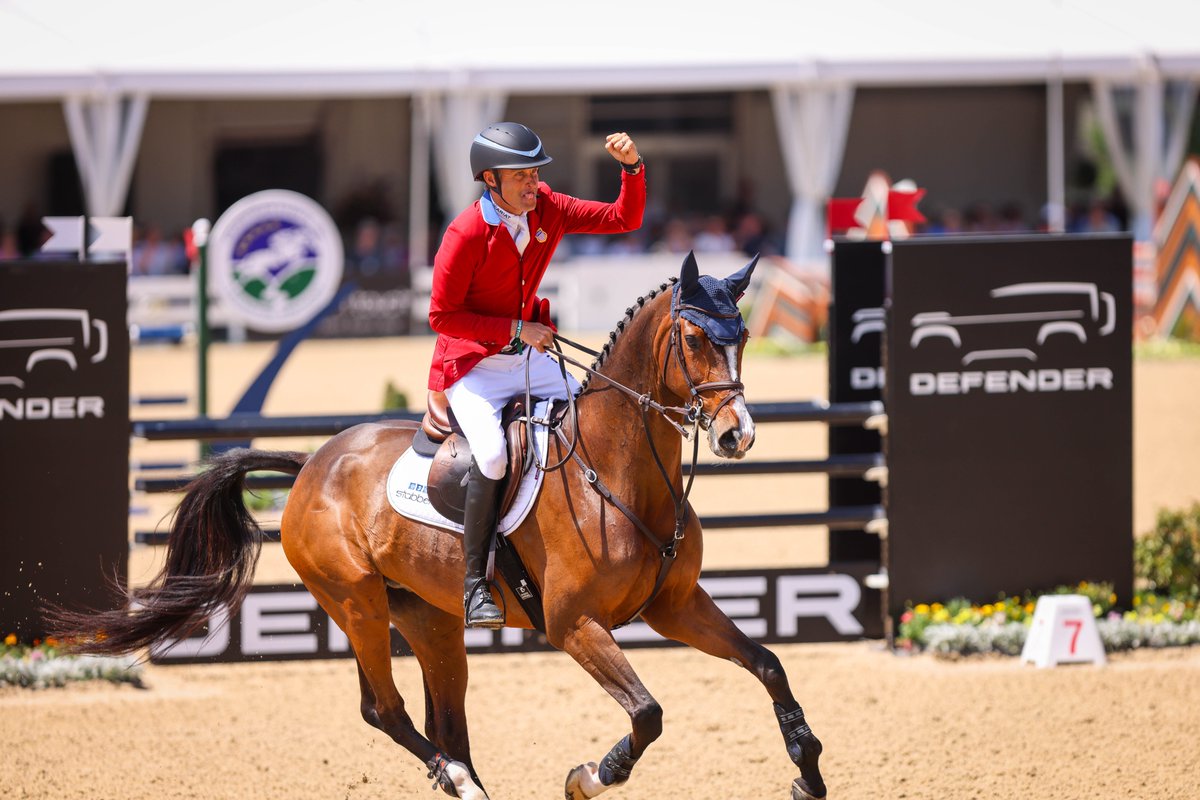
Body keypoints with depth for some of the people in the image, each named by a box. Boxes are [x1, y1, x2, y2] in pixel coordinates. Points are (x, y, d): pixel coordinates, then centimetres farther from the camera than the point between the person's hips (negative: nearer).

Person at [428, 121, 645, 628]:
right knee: (492, 454, -29)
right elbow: (442, 315, -16)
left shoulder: (547, 210, -2)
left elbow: (624, 219, 0)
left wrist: (632, 167, -18)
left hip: (527, 356, 7)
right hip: (470, 364, -7)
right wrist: (515, 330, -21)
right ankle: (474, 584, -19)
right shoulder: (466, 234, -19)